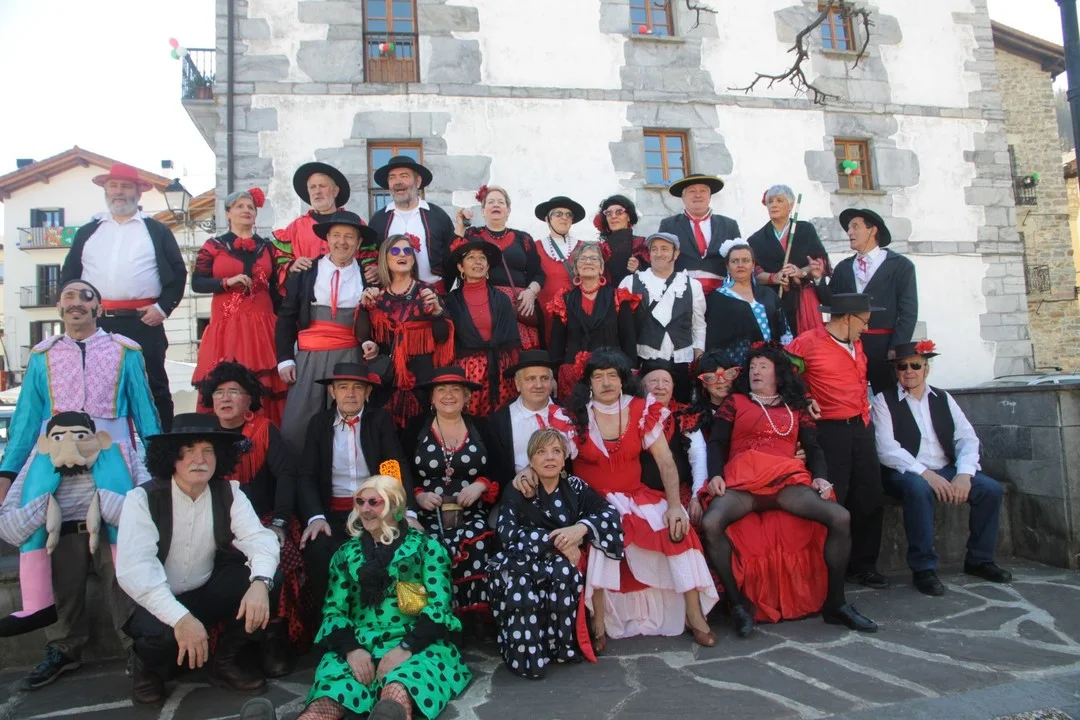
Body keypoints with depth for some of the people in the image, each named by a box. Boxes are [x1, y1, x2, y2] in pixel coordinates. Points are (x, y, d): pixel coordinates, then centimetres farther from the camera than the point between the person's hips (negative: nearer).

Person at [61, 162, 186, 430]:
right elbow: (68, 274, 17)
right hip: (95, 323, 3)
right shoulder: (87, 232, 17)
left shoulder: (157, 231, 8)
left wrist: (163, 307, -7)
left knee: (154, 385, 0)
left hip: (143, 323, -3)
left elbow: (178, 272, 3)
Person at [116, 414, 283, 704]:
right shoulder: (143, 499, -17)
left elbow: (259, 538, -18)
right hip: (156, 604, -3)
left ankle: (228, 659, 4)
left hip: (207, 595, 4)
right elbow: (133, 568, -29)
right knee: (161, 633, -36)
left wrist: (260, 583, -41)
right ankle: (148, 666, 3)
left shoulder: (228, 493, -6)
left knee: (270, 580, -20)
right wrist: (180, 618, -42)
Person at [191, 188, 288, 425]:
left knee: (264, 386, -4)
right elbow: (196, 283, 1)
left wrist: (281, 323, 6)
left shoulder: (267, 247, 13)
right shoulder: (213, 246, 7)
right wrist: (228, 282, -14)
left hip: (262, 325, 2)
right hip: (226, 325, -1)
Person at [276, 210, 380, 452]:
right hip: (308, 357, 0)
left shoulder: (368, 277, 6)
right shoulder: (305, 271, 6)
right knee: (295, 425, -4)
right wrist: (285, 358, 1)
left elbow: (375, 320, 16)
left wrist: (371, 343, -3)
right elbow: (286, 317, 7)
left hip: (350, 357, 0)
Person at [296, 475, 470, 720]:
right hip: (358, 645, 3)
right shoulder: (346, 553, 19)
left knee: (396, 693, -39)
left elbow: (439, 606, 0)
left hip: (416, 643, -2)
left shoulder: (426, 546, 10)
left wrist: (406, 647, -15)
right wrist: (351, 648, -9)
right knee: (329, 697, -33)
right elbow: (333, 609, 11)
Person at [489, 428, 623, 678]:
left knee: (562, 568, -31)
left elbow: (611, 513, -5)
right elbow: (507, 532, -15)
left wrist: (581, 528, -23)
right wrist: (555, 540, -22)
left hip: (565, 574, 1)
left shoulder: (574, 486, 6)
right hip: (524, 568, -1)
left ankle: (560, 644, -15)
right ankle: (526, 655, -14)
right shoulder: (517, 491, 0)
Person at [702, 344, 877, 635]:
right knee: (711, 523, -32)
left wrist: (820, 477, -5)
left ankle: (835, 603, -6)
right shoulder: (734, 401, 19)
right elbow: (716, 442, 9)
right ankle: (738, 601, -15)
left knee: (841, 517, -23)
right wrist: (715, 475, -10)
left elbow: (813, 447, 16)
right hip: (742, 480, -2)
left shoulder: (796, 407, 25)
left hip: (788, 480, 2)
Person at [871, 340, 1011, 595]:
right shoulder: (883, 401, -1)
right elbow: (886, 449, -12)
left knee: (991, 488, -15)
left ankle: (979, 560, 6)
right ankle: (923, 568, -22)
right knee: (918, 488, -36)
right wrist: (925, 473, -24)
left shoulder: (943, 398, 14)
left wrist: (964, 475, -15)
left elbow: (967, 438, 4)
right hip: (907, 473, -5)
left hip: (946, 470, 5)